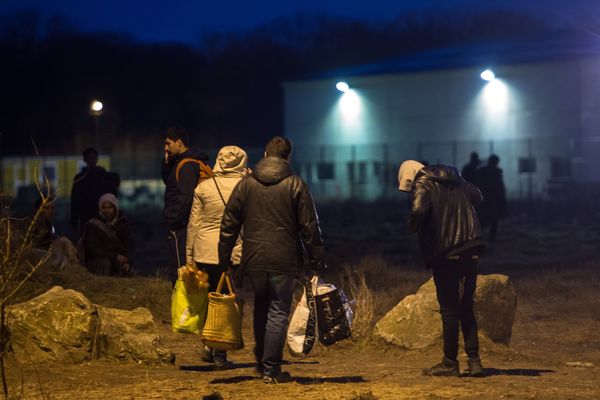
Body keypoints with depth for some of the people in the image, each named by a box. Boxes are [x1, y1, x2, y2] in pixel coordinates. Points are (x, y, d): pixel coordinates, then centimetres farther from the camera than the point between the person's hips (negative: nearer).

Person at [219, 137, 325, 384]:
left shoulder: (245, 184, 5)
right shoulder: (295, 185, -3)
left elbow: (229, 225, 6)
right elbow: (310, 227, -4)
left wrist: (225, 259, 12)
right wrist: (316, 261, 2)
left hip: (254, 260, 3)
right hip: (284, 260, -3)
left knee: (261, 309, 19)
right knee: (278, 312, 1)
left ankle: (261, 362, 27)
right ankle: (271, 369, -1)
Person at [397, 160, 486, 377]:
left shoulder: (423, 185, -8)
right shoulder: (456, 180, 15)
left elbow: (418, 210, -26)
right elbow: (477, 196, 30)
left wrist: (412, 226, -6)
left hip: (445, 253, -6)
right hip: (470, 251, 6)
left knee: (449, 309, 1)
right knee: (466, 308, 13)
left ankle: (450, 363, 5)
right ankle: (474, 360, 9)